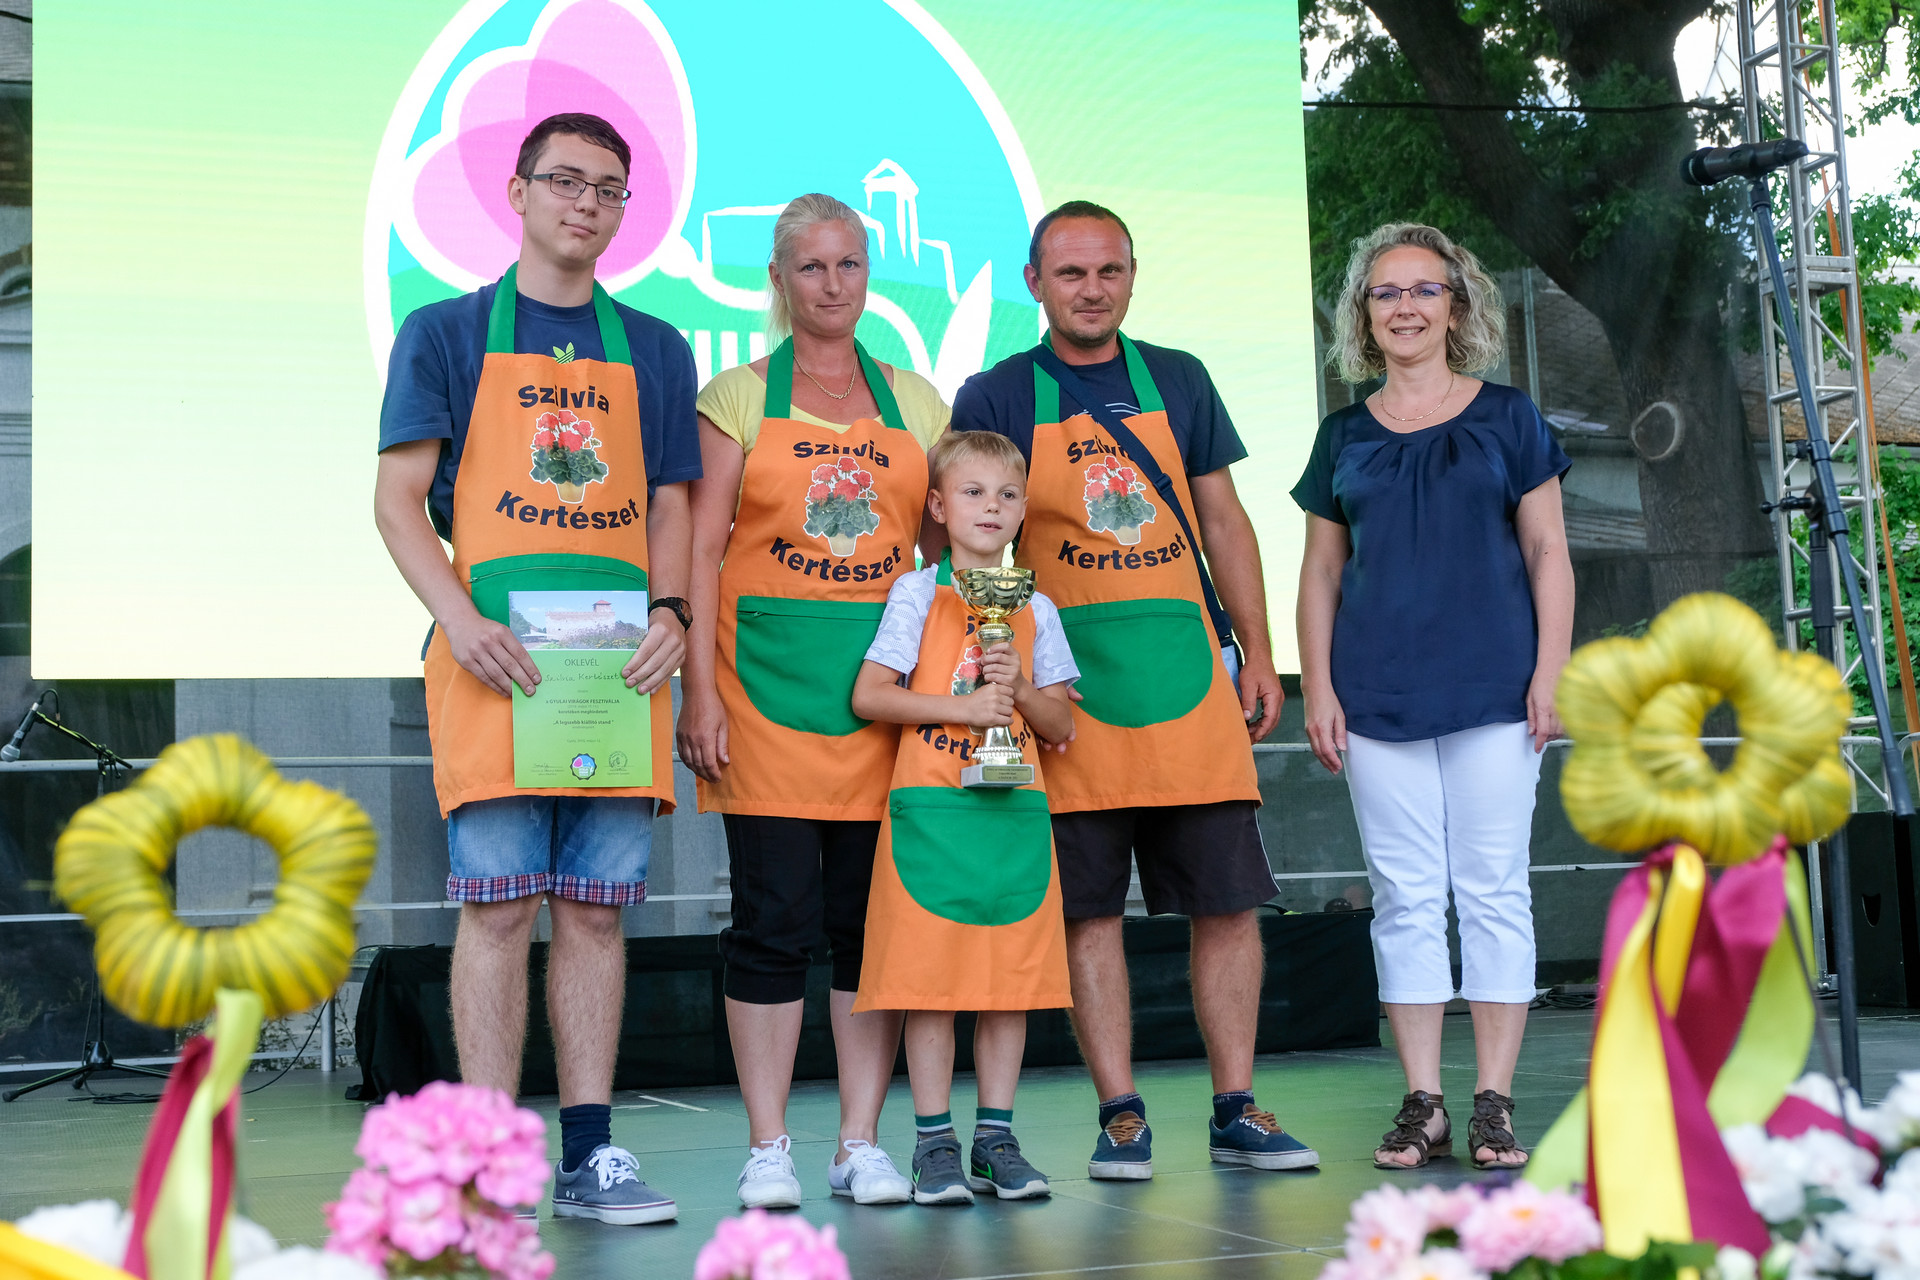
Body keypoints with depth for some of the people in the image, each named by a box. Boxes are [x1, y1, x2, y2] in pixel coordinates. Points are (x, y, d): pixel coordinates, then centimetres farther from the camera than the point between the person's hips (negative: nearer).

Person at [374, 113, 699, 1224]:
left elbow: (670, 507, 15)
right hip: (495, 660, -3)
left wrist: (669, 611, -5)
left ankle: (591, 1153, 9)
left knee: (597, 909, 4)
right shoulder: (447, 333, 9)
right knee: (499, 904, -5)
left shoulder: (655, 351, 18)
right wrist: (459, 617, -13)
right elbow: (399, 500, 3)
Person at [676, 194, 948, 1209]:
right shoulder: (739, 397, 6)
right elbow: (700, 553, 0)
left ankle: (862, 1145, 13)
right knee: (774, 918, -2)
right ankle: (768, 1150, 8)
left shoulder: (914, 400, 14)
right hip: (768, 676, -2)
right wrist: (700, 693, -8)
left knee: (874, 918, 4)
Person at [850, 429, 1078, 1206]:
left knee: (1015, 970, 3)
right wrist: (961, 708, -13)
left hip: (1016, 807, 3)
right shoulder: (918, 594, 3)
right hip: (932, 805, -3)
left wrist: (1020, 689, -7)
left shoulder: (1035, 609, 13)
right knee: (930, 973, -3)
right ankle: (934, 1142, 6)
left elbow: (1061, 728, 12)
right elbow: (868, 696, -5)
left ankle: (996, 1137, 13)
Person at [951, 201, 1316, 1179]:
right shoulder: (994, 398, 3)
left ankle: (1235, 1110, 14)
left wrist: (1257, 653, 7)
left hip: (1191, 677, 3)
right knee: (1089, 910, 2)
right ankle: (1120, 1114, 12)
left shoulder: (1178, 382, 11)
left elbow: (1223, 521, 14)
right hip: (1068, 689, -2)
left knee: (1227, 901, 3)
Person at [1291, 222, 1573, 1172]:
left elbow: (1547, 557, 5)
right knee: (1405, 897, 3)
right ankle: (1422, 1102, 10)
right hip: (1378, 698, 2)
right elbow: (1321, 573, 12)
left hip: (1491, 691, -2)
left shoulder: (1507, 418, 6)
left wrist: (1548, 676, -4)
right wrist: (1318, 688, 3)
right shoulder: (1345, 436, 11)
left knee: (1493, 890, 0)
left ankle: (1493, 1103, 7)